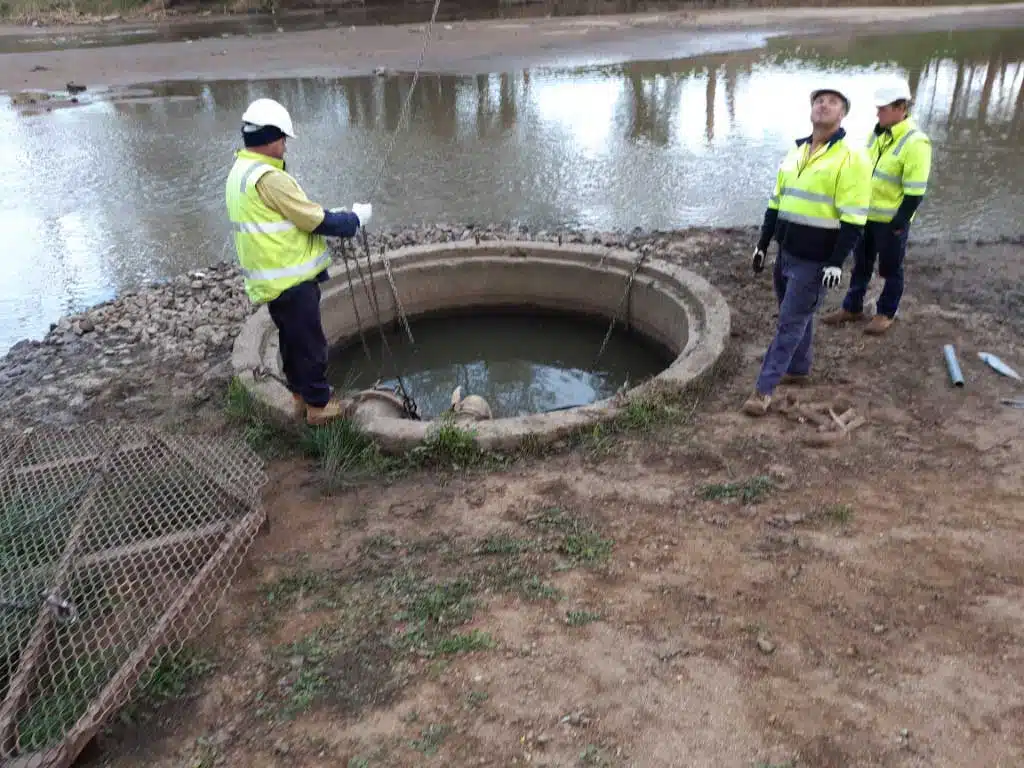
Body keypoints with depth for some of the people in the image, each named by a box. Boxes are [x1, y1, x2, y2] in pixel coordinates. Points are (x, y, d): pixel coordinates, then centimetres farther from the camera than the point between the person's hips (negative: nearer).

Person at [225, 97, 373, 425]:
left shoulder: (239, 173, 9)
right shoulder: (269, 178, -23)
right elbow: (316, 222, -19)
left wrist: (337, 216, 12)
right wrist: (356, 218, -3)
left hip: (270, 279, 10)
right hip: (291, 280, -9)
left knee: (292, 339, 21)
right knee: (310, 343, 4)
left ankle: (300, 395, 33)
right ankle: (319, 405, 15)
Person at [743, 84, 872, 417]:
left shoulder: (851, 157, -12)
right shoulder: (795, 152, 11)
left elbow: (853, 218, -16)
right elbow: (776, 202, 16)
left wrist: (837, 261, -20)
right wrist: (762, 244, 15)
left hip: (816, 259, -7)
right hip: (786, 252, 7)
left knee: (790, 322, -5)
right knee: (798, 315, 18)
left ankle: (764, 388, -1)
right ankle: (799, 369, 36)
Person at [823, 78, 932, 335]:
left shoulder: (915, 142, -19)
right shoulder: (878, 133, 6)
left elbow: (915, 191, -20)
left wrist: (898, 223, -19)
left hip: (891, 220, -7)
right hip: (867, 215, 7)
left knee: (890, 269, 10)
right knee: (861, 265, 18)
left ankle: (886, 313, 25)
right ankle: (852, 308, 31)